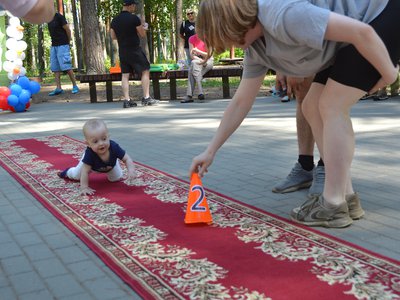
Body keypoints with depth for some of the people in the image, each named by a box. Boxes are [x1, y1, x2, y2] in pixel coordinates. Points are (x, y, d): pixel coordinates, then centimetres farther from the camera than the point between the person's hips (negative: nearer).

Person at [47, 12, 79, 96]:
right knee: (55, 68, 2)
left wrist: (68, 42, 0)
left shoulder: (59, 17, -10)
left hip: (62, 45, -8)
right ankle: (58, 88, 2)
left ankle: (75, 86, -2)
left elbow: (68, 30, -8)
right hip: (53, 45, 8)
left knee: (66, 66, -10)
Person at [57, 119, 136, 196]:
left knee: (117, 178, 11)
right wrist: (84, 188, -44)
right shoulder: (89, 153, -47)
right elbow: (85, 171, -41)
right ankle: (68, 172, 52)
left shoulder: (114, 147, -44)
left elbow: (127, 159, -35)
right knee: (76, 175, 17)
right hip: (91, 163, -1)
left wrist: (131, 171, -53)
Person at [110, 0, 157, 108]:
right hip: (134, 50, -6)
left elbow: (113, 36, 13)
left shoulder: (114, 20, 6)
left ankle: (127, 100, 3)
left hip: (122, 51, 6)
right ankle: (146, 98, 2)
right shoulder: (134, 18, -12)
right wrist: (143, 27, 13)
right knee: (145, 71, 5)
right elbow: (143, 34, -6)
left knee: (125, 75, 6)